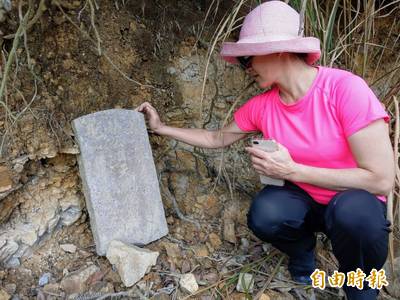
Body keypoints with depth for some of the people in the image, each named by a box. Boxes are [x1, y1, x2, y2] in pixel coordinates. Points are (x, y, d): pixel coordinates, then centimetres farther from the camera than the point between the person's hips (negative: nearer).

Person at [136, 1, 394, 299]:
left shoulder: (345, 88, -25)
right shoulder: (261, 106, -7)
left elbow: (381, 180, -26)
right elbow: (216, 139, 10)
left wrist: (292, 170, -28)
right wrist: (162, 127, 7)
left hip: (355, 203, -3)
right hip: (303, 199, 4)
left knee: (352, 211, -37)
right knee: (263, 216, -27)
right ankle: (302, 248, 9)